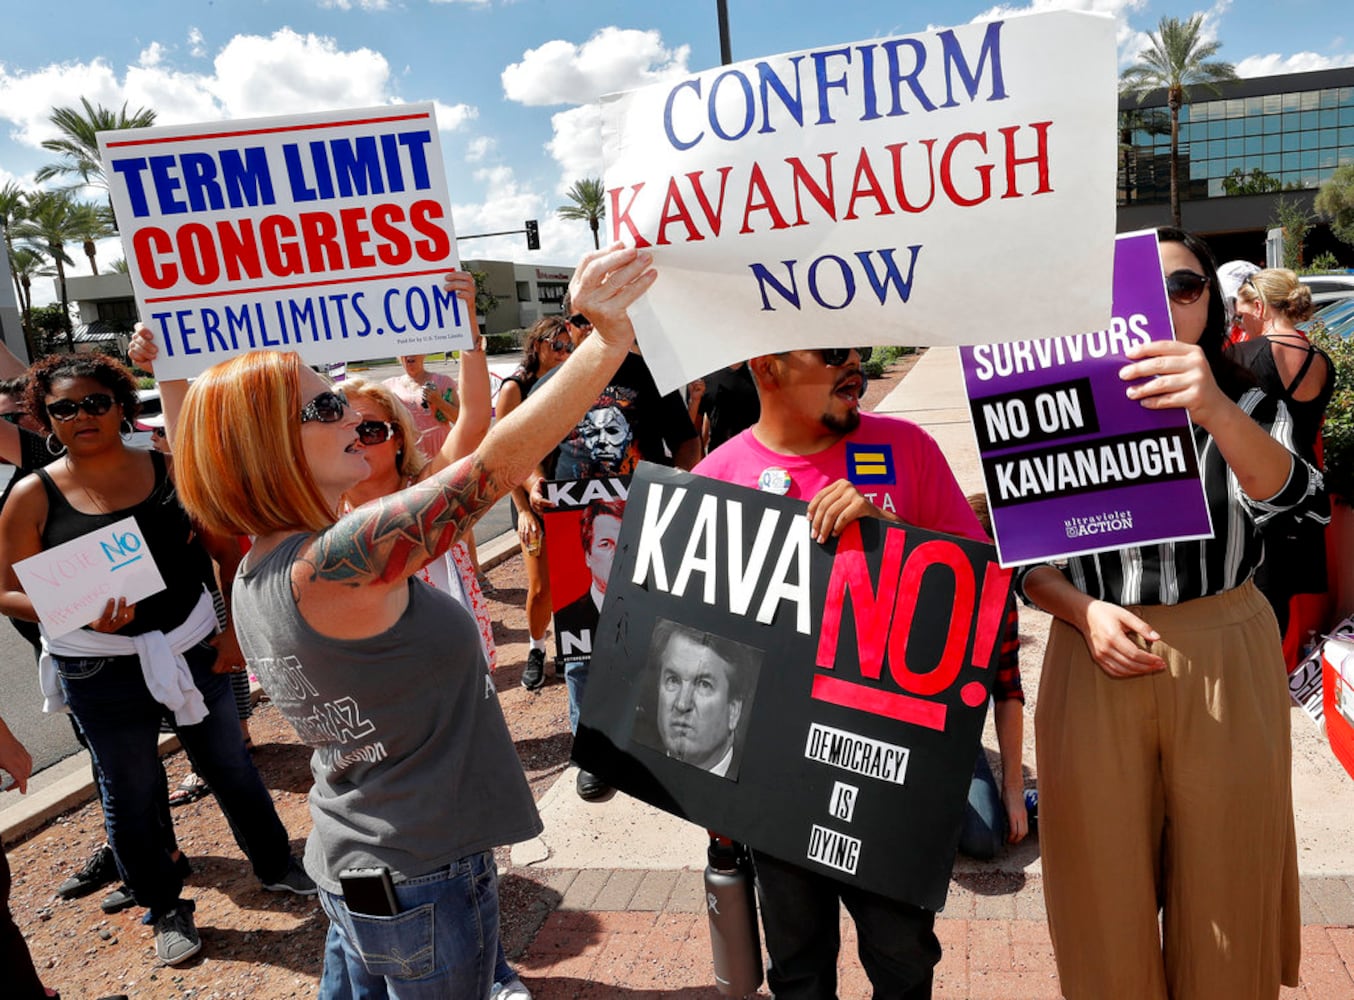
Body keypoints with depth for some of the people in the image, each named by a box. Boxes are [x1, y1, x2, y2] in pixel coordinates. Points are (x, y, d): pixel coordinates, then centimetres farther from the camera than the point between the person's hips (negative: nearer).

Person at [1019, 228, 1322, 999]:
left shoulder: (1250, 407, -1)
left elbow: (1282, 493, -25)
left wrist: (1217, 414, -44)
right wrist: (1086, 613, -15)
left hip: (1225, 662, 0)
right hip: (1098, 662, 0)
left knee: (1223, 881, 13)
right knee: (1106, 881, 10)